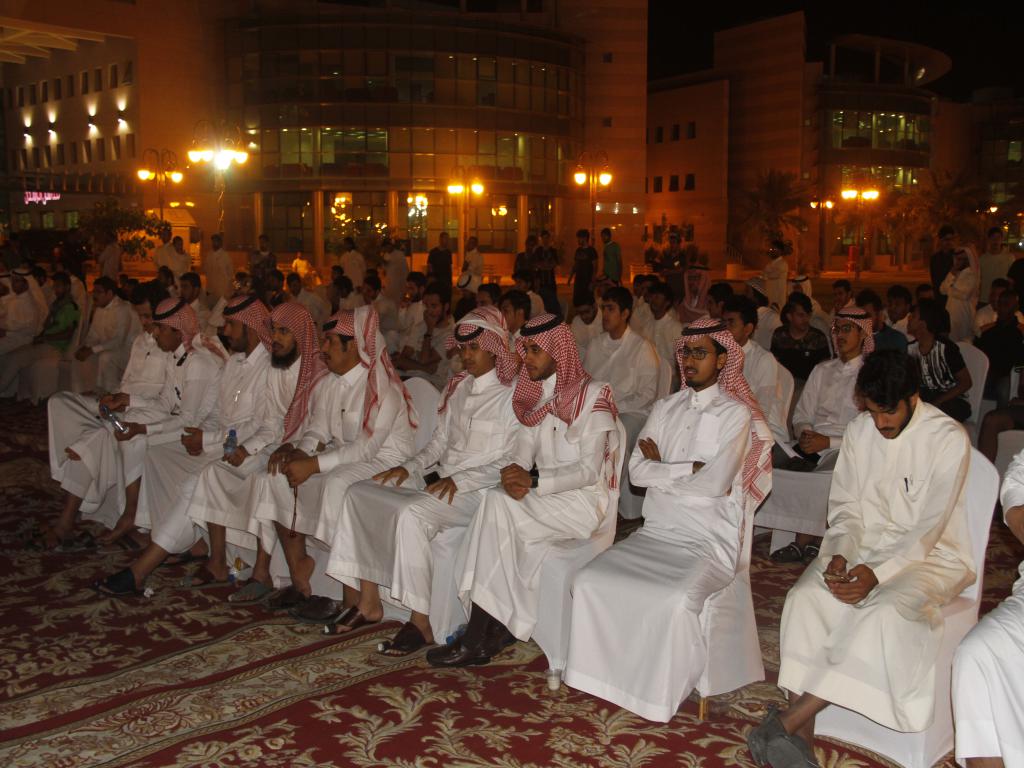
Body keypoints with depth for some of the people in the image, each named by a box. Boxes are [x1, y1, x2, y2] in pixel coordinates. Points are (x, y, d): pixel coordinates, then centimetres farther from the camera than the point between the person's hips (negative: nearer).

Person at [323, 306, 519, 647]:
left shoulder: (512, 395, -7)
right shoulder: (457, 388, 17)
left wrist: (459, 480, -22)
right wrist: (410, 467, 1)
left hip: (476, 490, -8)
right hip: (439, 478, 8)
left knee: (410, 512, -33)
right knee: (360, 492, -6)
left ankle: (421, 622, -21)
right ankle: (368, 602, -1)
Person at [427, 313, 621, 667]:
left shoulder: (593, 396, -10)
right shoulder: (538, 394, 12)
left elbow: (589, 469, -15)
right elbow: (524, 448, 8)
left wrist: (534, 481, -25)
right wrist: (515, 477, -15)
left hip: (585, 499, -6)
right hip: (545, 492, 6)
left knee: (496, 505, -26)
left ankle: (476, 639, -20)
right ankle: (495, 627, -18)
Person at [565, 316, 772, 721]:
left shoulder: (736, 414, -1)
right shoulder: (665, 408, 15)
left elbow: (715, 484, -14)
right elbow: (637, 470, 3)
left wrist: (662, 468, -2)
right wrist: (690, 468, -6)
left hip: (709, 540, -5)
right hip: (656, 533, 5)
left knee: (675, 601, -32)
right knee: (590, 581, -17)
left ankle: (665, 693, -8)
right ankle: (611, 676, -3)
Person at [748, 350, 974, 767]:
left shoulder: (949, 439, -14)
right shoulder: (859, 430, 1)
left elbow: (928, 529, -16)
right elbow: (846, 507, 4)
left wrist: (878, 573, -27)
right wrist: (840, 555, -16)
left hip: (927, 554, -4)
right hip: (863, 547, 4)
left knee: (885, 614, -35)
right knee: (805, 598, -25)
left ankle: (786, 723, -29)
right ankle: (803, 732, -22)